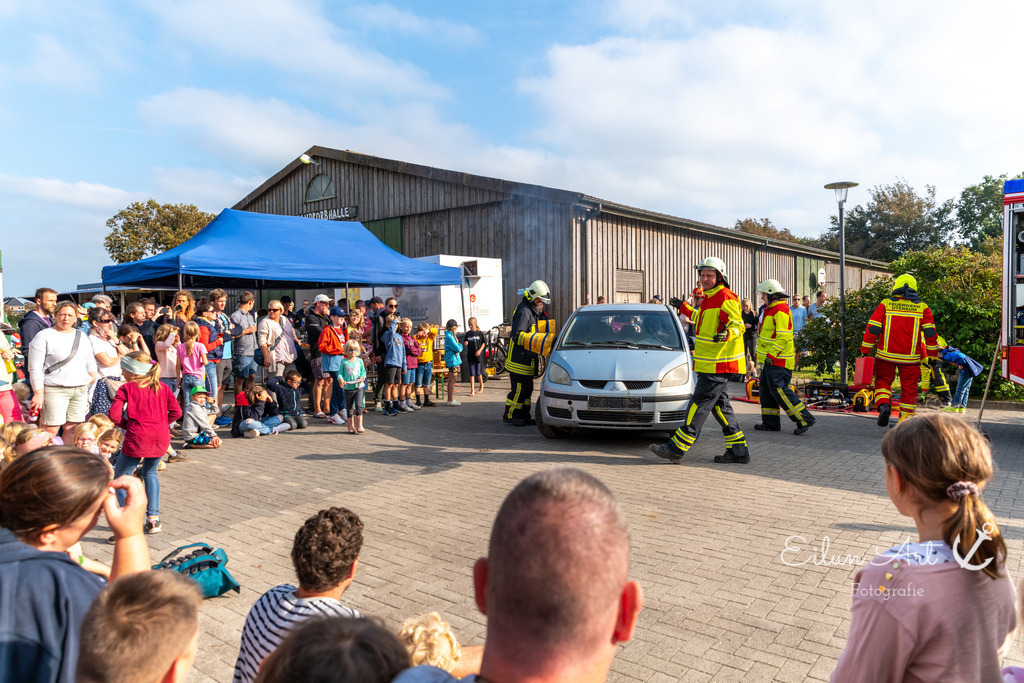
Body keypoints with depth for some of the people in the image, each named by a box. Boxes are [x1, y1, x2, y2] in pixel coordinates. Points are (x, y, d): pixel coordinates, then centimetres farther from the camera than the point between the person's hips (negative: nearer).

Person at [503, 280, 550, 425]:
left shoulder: (533, 311, 17)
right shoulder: (524, 311, -16)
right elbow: (517, 335, -24)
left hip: (526, 359, 10)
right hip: (519, 359, -10)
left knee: (527, 388, 13)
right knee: (520, 389, -5)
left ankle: (524, 416, 21)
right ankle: (509, 416, 5)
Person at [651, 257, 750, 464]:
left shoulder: (726, 298, -13)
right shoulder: (708, 298, 17)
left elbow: (738, 325, -20)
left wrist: (726, 334, -41)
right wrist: (684, 307, 42)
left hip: (718, 365, -10)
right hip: (710, 364, 10)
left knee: (700, 404, -7)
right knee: (719, 404, 12)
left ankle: (677, 448, -5)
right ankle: (738, 450, 17)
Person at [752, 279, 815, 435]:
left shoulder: (781, 311, -16)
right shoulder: (770, 309, 17)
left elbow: (783, 337, -23)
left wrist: (771, 355, -25)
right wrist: (765, 356, 25)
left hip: (778, 361, -11)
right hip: (769, 360, 11)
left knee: (779, 390, -12)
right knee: (766, 389, 13)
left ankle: (805, 419, -7)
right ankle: (771, 422, 20)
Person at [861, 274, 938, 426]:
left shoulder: (885, 304, -3)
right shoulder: (923, 307, 2)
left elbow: (872, 329, -6)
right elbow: (930, 333, 0)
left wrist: (865, 350, 0)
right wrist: (932, 354, 9)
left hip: (886, 355, -1)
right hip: (910, 357, 1)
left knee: (883, 380, 15)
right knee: (909, 387, 13)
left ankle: (883, 405, -10)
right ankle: (906, 418, 17)